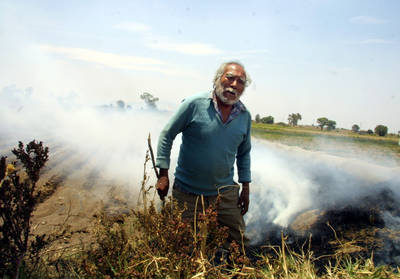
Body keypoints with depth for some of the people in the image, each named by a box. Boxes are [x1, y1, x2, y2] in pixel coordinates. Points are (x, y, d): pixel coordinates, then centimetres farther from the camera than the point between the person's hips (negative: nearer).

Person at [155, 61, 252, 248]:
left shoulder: (245, 116, 1)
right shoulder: (194, 104, -14)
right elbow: (167, 136, -7)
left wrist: (246, 187, 12)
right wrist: (163, 174, -11)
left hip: (225, 192, 3)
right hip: (188, 192, -3)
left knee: (238, 241, 10)